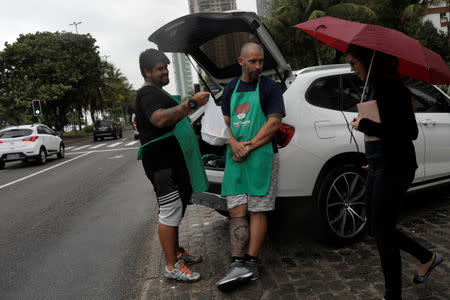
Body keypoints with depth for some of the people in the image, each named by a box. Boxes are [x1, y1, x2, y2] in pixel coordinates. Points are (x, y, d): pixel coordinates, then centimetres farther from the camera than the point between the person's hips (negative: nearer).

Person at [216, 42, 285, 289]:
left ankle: (250, 263, 5)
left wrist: (249, 146, -13)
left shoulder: (269, 87, 2)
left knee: (257, 211, -1)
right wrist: (234, 144, -6)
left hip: (262, 155, -5)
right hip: (235, 157, 5)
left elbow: (274, 123, -7)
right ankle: (238, 265, 1)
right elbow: (226, 121, 14)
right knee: (237, 211, -1)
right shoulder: (230, 88, 17)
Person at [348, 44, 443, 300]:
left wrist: (363, 124, -18)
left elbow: (409, 132, -23)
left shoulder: (390, 89, -17)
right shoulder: (377, 89, 12)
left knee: (382, 232, -1)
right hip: (378, 166, 10)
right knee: (377, 228, 18)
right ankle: (427, 258, 39)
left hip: (394, 169, -10)